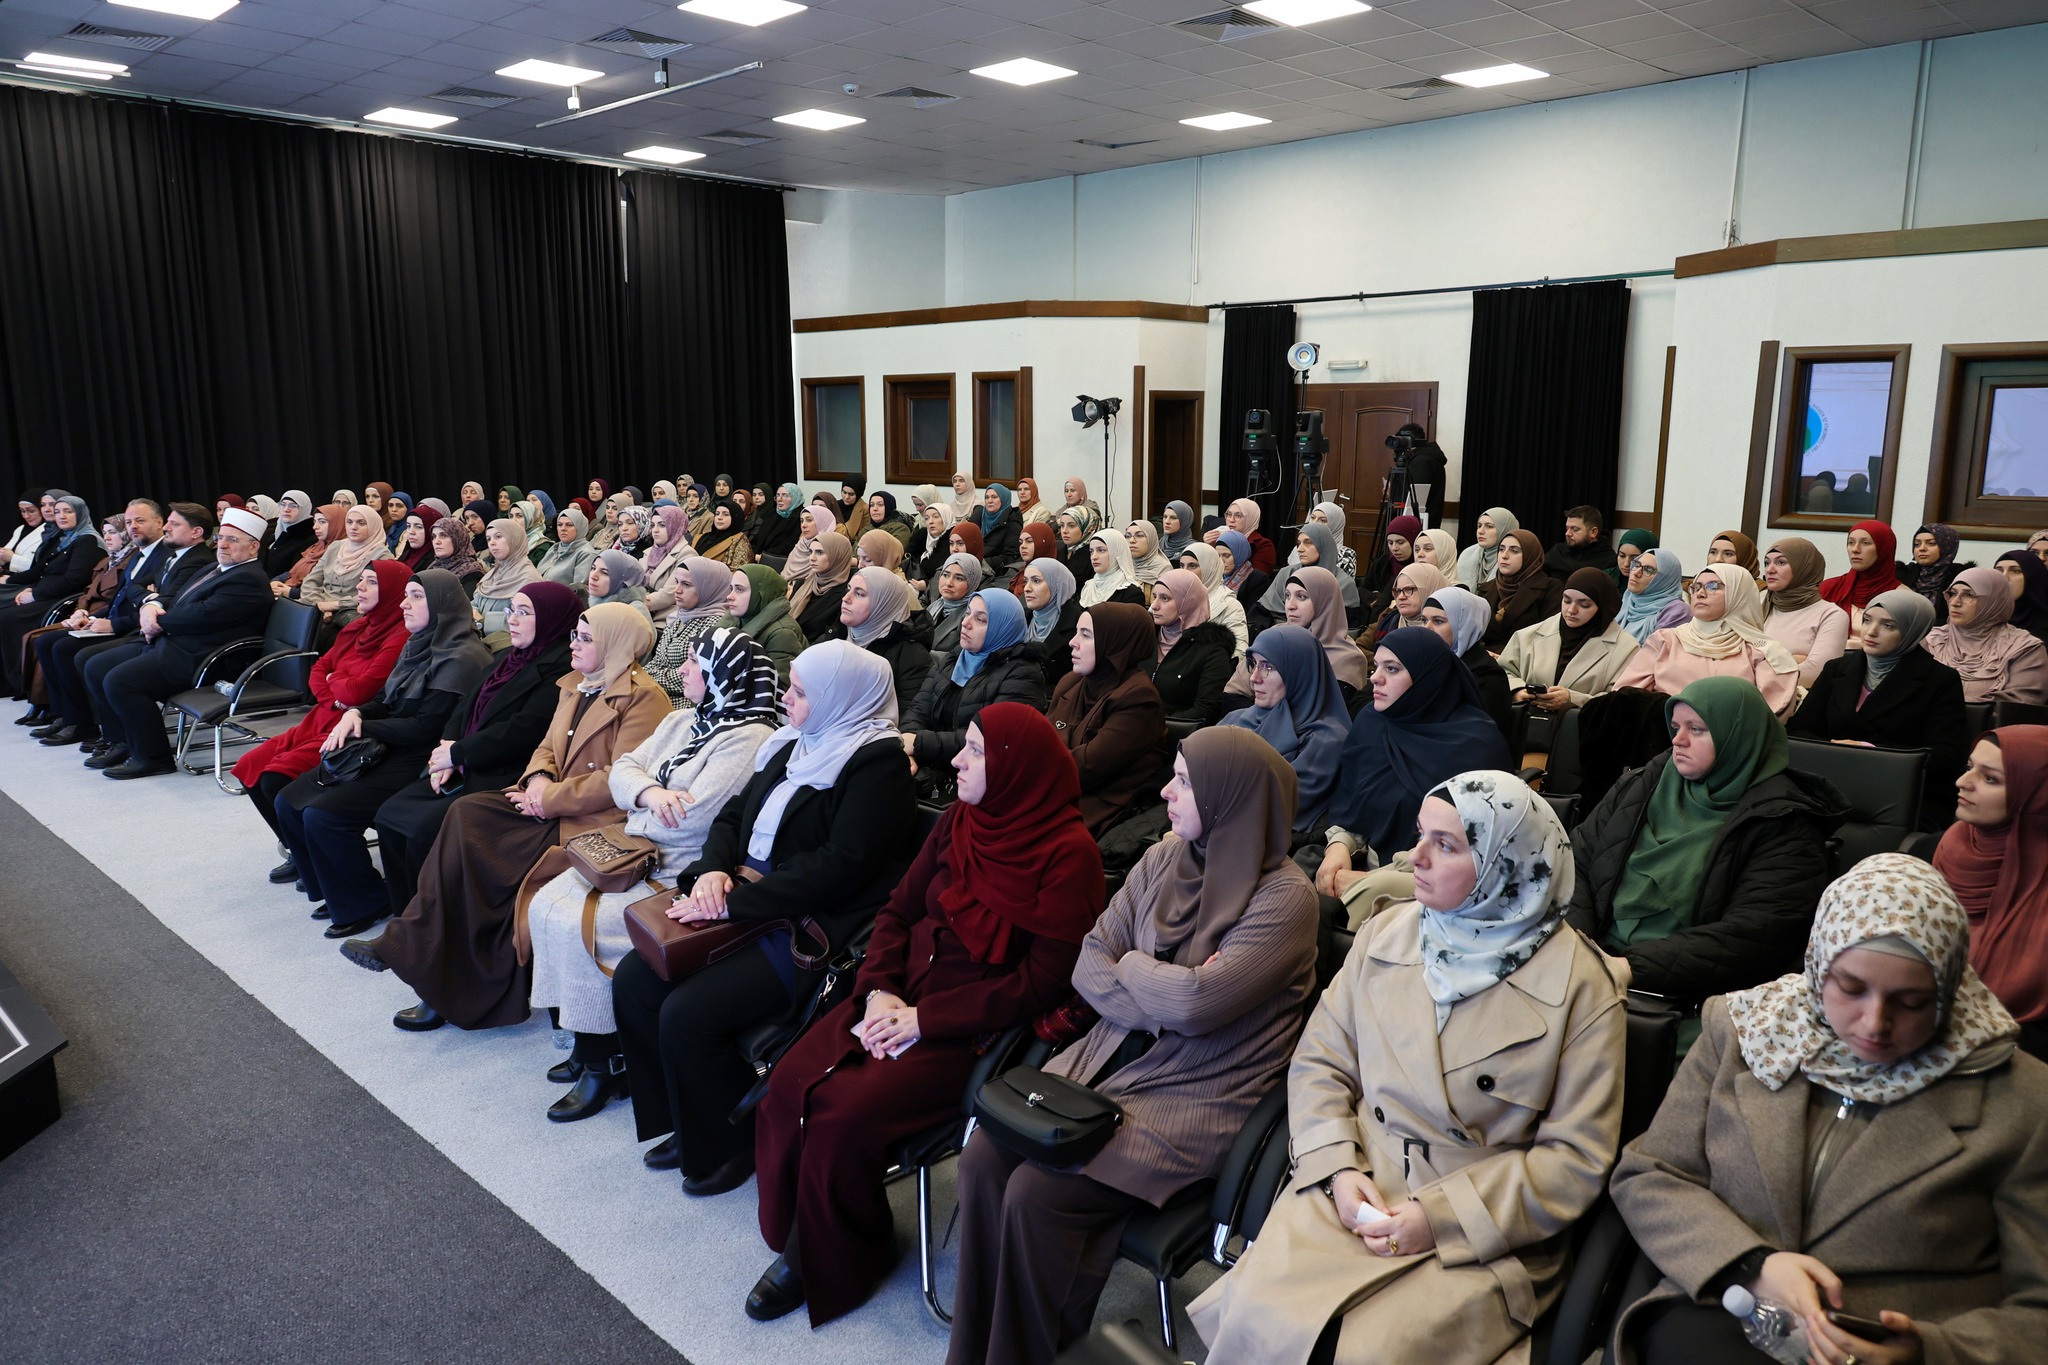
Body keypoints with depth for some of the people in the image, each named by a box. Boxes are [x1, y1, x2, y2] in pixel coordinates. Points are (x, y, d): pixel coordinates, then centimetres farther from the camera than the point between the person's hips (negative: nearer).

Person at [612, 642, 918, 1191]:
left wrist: (734, 901, -22)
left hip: (815, 932, -9)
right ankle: (685, 1124, 16)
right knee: (633, 980, 0)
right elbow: (733, 816, 16)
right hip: (746, 910, 9)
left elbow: (839, 866, -23)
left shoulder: (878, 765, -14)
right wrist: (713, 869, -7)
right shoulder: (794, 747, 14)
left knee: (688, 1013, -21)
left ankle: (731, 1145, 5)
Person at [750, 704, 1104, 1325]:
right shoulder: (960, 821, 6)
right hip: (902, 996, 6)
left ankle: (833, 1265, 7)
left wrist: (925, 1018, -17)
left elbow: (1044, 982, -17)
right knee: (790, 1084, -14)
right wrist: (880, 990, -8)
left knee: (844, 1115, -22)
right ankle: (796, 1237, 7)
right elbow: (898, 911, 11)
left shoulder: (1068, 855, -14)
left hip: (974, 1029, -6)